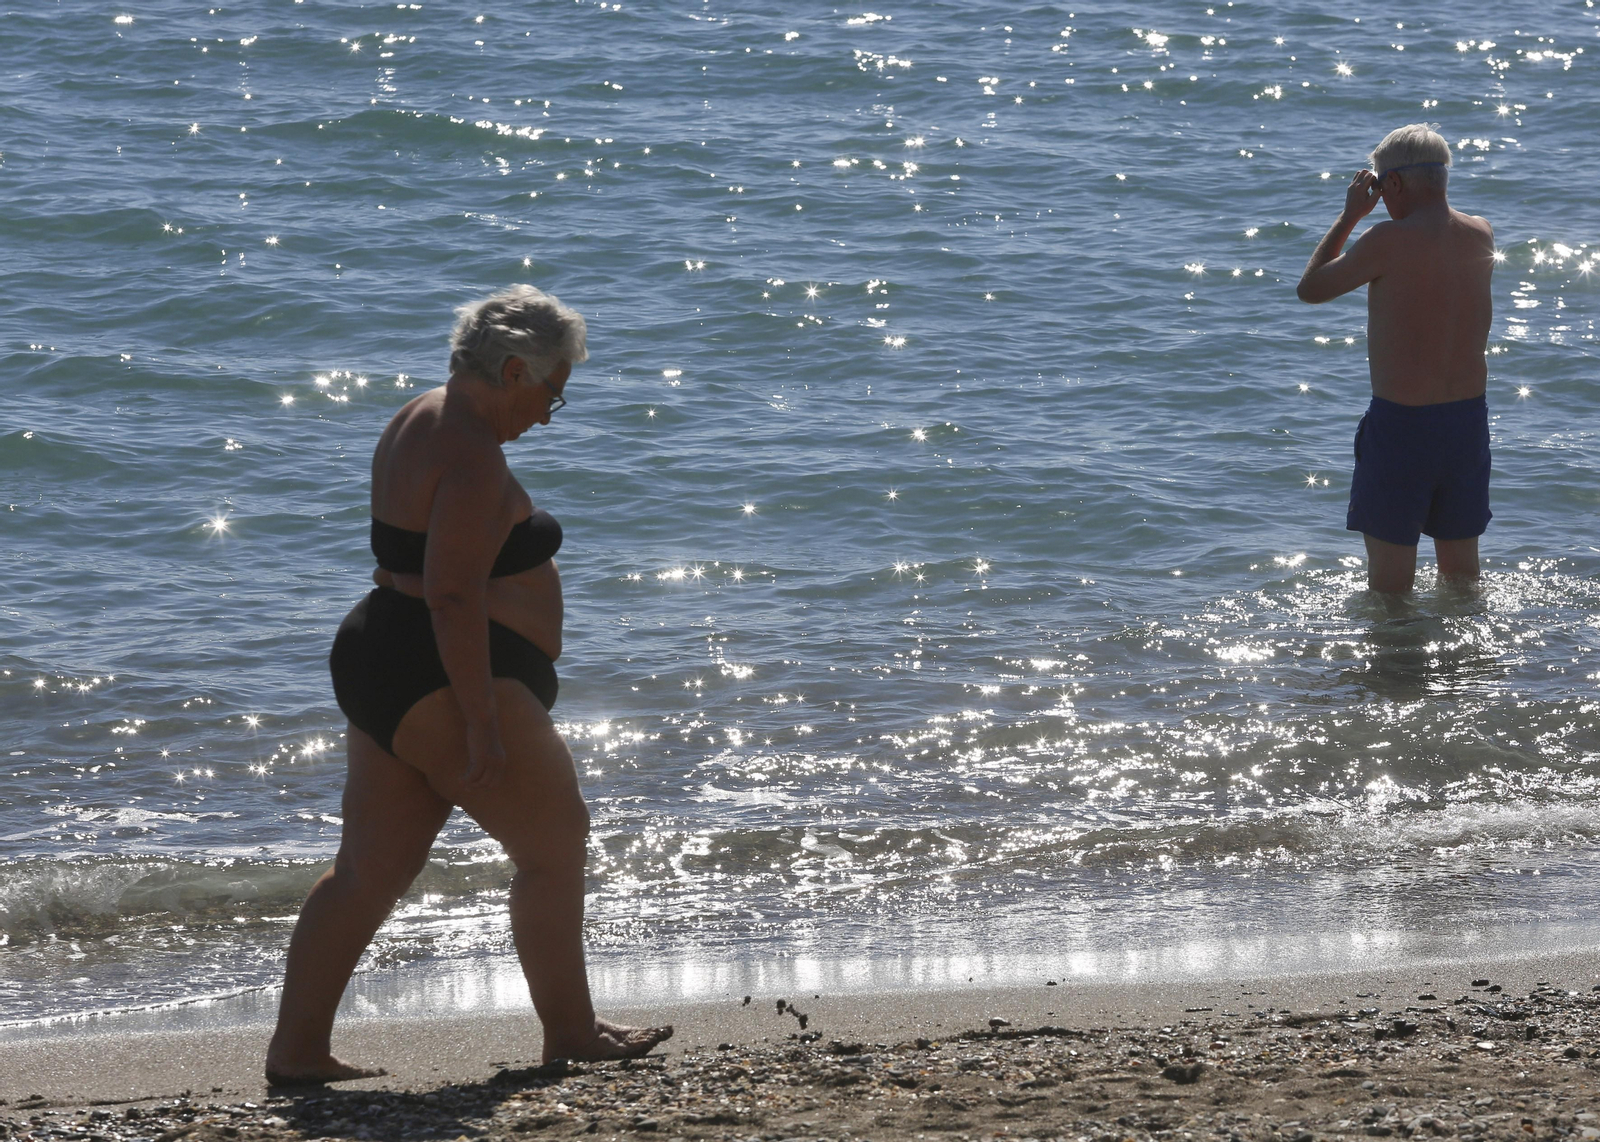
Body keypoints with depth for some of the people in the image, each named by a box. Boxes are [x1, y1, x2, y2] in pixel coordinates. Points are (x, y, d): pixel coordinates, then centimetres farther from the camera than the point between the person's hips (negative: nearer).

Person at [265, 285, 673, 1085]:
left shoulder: (421, 423, 15)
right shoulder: (473, 458, -18)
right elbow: (454, 596, -24)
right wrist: (482, 725, -24)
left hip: (379, 664, 11)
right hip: (443, 685, -11)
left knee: (371, 869, 10)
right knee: (555, 847, 2)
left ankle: (297, 1050, 8)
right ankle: (570, 1034, 11)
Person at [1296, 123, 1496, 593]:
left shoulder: (1388, 241, -17)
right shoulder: (1481, 236, 0)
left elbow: (1310, 288, -3)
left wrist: (1350, 214, 6)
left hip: (1401, 422, -6)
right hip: (1469, 416, 6)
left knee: (1389, 580, 6)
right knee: (1461, 572, 19)